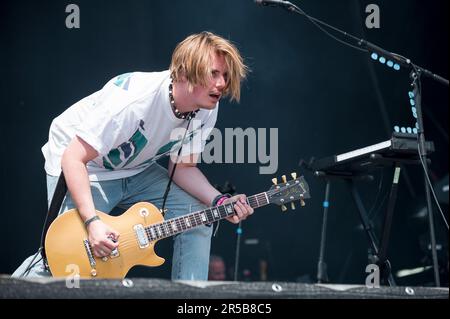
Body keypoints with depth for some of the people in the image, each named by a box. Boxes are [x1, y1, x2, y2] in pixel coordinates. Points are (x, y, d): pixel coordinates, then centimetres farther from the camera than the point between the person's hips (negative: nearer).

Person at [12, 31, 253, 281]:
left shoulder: (206, 110, -14)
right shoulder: (135, 101, -36)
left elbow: (183, 167, -2)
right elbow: (73, 158, -31)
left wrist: (220, 202, -19)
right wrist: (92, 221, -38)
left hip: (136, 169, 7)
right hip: (83, 169, -7)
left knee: (199, 216, -11)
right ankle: (29, 275, 15)